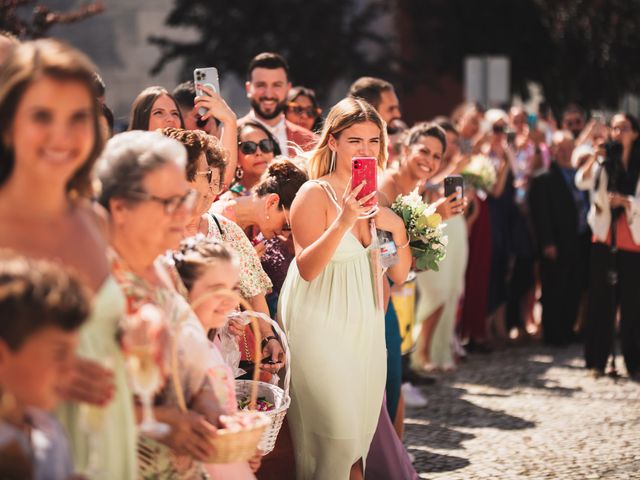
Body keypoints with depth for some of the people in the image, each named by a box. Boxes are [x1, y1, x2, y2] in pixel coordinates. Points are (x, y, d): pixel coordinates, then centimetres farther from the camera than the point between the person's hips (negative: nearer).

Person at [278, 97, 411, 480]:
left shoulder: (377, 198, 10)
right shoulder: (315, 194, -10)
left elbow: (400, 274, 11)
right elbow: (307, 269, -20)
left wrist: (398, 228, -6)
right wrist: (344, 221, -31)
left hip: (366, 329, 7)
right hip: (322, 329, -7)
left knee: (362, 431, 9)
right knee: (337, 436, -9)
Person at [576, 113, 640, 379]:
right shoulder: (603, 163, 6)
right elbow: (582, 182, -11)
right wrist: (595, 155, -19)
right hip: (604, 239, 1)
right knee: (601, 300, 1)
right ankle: (597, 360, 6)